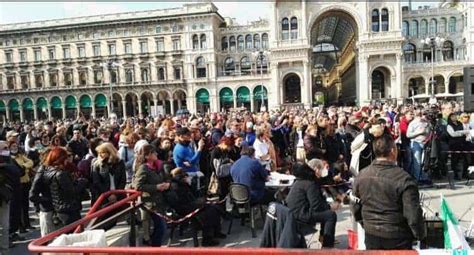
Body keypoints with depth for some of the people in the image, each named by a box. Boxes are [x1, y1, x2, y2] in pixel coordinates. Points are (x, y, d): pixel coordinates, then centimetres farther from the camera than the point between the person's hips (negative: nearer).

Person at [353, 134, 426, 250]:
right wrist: (420, 235, -2)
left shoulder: (361, 175, -6)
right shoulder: (404, 179, -21)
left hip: (371, 235, 4)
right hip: (397, 237, -3)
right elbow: (413, 213, -19)